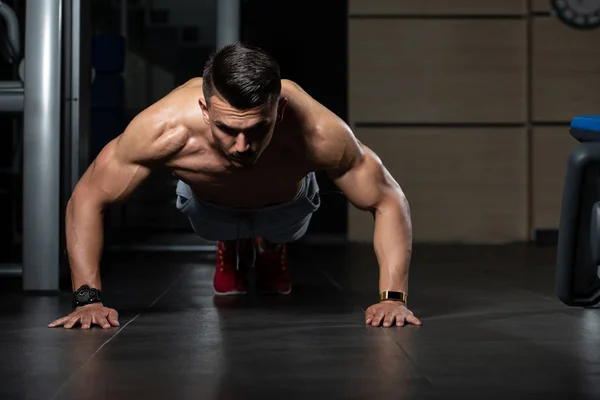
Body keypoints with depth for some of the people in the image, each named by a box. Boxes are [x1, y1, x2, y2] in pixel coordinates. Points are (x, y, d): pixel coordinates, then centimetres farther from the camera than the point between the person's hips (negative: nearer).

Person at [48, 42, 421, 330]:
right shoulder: (165, 129, -47)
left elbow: (389, 202, -32)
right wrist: (88, 298, -38)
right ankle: (232, 250, 53)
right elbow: (86, 199, -32)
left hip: (288, 203, 0)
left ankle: (272, 249, 55)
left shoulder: (318, 134, -47)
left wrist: (393, 297, -41)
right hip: (209, 205, 0)